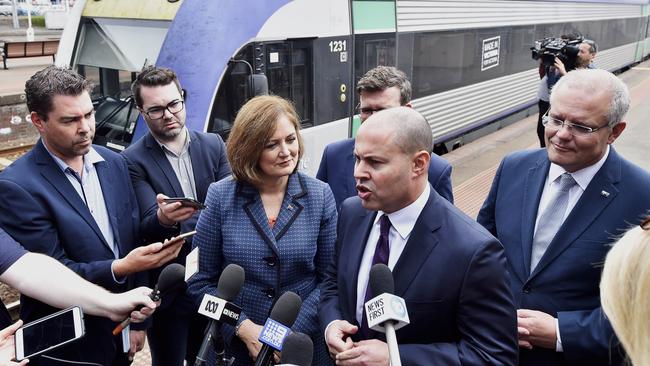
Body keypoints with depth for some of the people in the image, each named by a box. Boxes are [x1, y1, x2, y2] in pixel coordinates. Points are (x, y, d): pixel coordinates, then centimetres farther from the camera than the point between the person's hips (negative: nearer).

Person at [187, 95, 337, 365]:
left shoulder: (320, 196, -7)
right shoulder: (220, 197, -8)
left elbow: (329, 279, -5)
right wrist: (244, 328, -14)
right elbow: (201, 281, -5)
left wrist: (293, 332, -15)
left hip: (306, 344, 1)